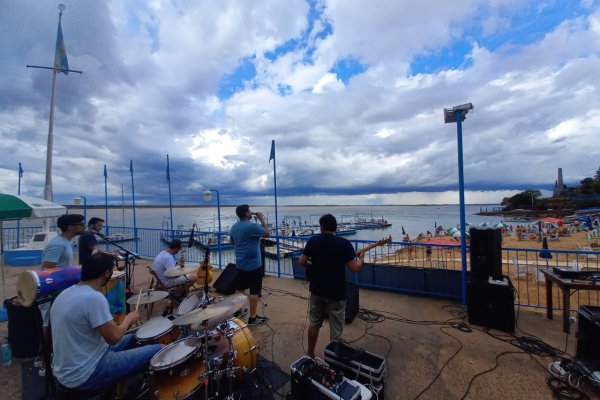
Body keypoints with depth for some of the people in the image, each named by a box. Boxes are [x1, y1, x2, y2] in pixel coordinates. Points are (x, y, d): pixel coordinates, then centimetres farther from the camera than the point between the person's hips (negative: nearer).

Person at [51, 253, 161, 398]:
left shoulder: (65, 293, 2)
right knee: (158, 351, -8)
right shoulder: (94, 298, -26)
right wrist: (129, 319, -7)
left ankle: (121, 394, 33)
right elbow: (114, 337, -24)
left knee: (131, 338, 24)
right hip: (84, 376, -10)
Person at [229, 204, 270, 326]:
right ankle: (253, 318, 10)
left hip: (240, 263, 8)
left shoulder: (234, 227, 4)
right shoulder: (252, 226, -22)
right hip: (253, 265, -8)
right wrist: (262, 220, -5)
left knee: (240, 289, 20)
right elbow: (267, 234, -11)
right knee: (254, 291, 2)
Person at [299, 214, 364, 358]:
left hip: (317, 290, 4)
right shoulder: (344, 243, -14)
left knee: (314, 324, 22)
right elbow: (354, 268, -14)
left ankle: (310, 355, 37)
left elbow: (302, 262, -4)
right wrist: (361, 258, 6)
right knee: (336, 331, 12)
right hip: (336, 293, -3)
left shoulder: (313, 240, -6)